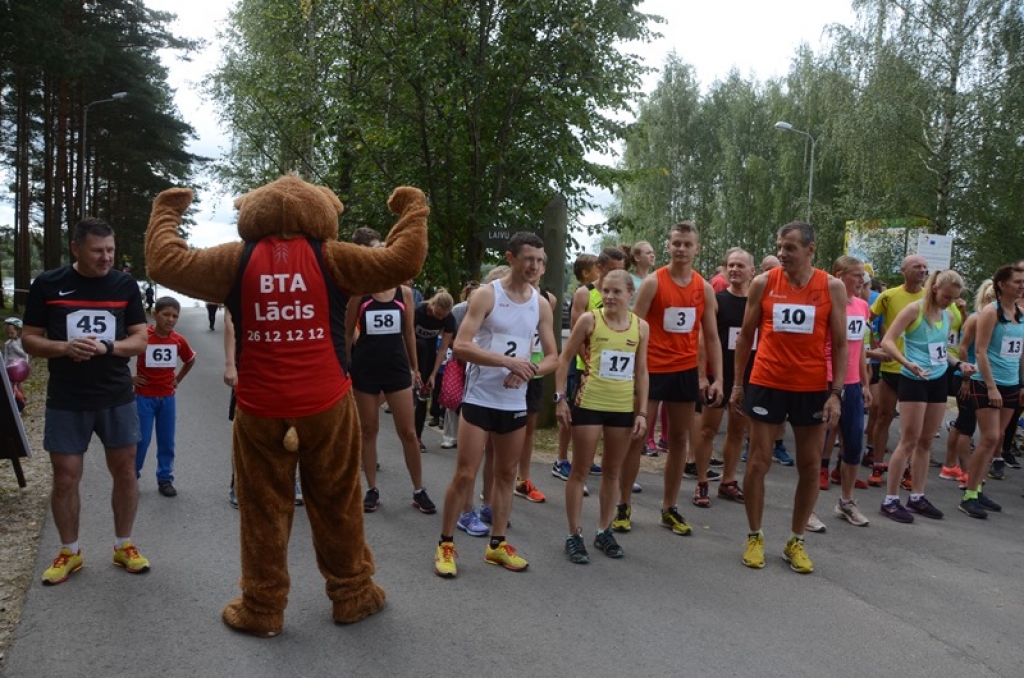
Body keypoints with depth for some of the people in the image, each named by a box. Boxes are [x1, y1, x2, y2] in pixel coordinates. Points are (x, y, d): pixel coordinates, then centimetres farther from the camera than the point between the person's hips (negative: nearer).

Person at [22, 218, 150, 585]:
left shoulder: (125, 284, 1)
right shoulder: (47, 284, -2)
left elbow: (141, 339, 1)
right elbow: (30, 340, 0)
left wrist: (107, 348, -19)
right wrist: (64, 348, -20)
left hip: (117, 397, 1)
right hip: (66, 401, -1)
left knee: (125, 470, 8)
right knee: (65, 477, 5)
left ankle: (124, 545, 24)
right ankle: (69, 552, 23)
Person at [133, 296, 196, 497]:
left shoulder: (178, 340, -1)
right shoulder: (141, 337, -14)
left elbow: (190, 360, 18)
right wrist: (130, 378, -7)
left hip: (167, 397, 4)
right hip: (144, 397, -4)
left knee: (167, 441, 8)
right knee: (142, 439, 0)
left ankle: (165, 479, 18)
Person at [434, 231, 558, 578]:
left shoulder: (541, 305, 5)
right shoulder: (486, 295, -10)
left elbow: (553, 356, 8)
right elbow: (461, 346, -18)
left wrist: (528, 372, -13)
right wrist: (508, 361, -26)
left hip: (516, 403, 5)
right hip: (479, 399, -5)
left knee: (506, 474, 13)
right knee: (464, 475, -2)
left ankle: (497, 544, 27)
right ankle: (445, 545, 13)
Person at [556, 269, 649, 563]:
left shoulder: (641, 326, 1)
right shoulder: (589, 320, -7)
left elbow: (641, 372, 6)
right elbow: (565, 358, -2)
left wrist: (642, 411, 3)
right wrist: (560, 397, -8)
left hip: (623, 409, 3)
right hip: (588, 405, -3)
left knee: (612, 471, 14)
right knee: (580, 471, 4)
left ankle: (604, 531, 28)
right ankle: (574, 535, 14)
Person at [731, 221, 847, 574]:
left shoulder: (832, 288, -2)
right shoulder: (763, 283, -1)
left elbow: (839, 344, 1)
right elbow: (746, 335, 6)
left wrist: (836, 392, -7)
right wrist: (737, 383, 4)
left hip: (813, 388, 1)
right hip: (766, 384, 0)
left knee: (810, 466, 7)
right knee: (758, 461, 3)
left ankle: (796, 541, 23)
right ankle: (754, 537, 18)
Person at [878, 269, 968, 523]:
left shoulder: (947, 316, 10)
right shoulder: (915, 309, -12)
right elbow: (887, 341, -18)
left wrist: (958, 364, 5)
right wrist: (907, 363, -31)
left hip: (938, 381, 7)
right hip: (914, 380, -7)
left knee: (926, 441, 12)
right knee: (909, 441, -6)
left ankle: (917, 497, 22)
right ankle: (890, 500, 0)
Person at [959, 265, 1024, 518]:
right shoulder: (991, 311, -10)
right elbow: (980, 351, -13)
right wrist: (991, 386, -17)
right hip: (987, 384, -7)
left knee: (997, 439, 9)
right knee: (990, 439, -9)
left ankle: (977, 490, 18)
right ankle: (968, 496, -1)